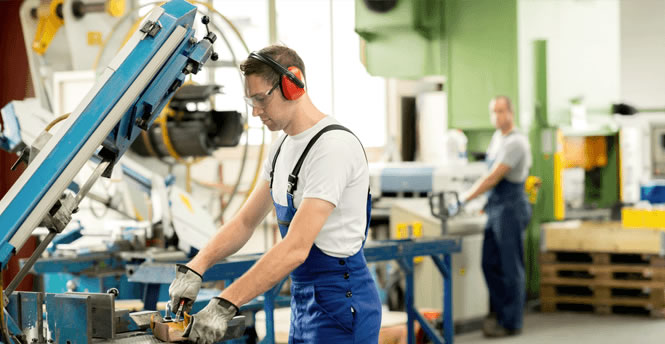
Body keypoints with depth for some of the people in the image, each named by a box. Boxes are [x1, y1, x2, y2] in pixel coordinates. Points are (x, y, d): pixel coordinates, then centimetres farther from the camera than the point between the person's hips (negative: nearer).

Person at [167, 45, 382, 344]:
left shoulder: (333, 146, -20)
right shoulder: (282, 148, 12)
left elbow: (296, 247, -27)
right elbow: (245, 221, 14)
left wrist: (225, 304, -30)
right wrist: (194, 268, -2)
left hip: (339, 306, -9)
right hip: (303, 299, 9)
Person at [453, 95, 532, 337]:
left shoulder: (515, 142, -17)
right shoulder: (497, 137, 13)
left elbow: (492, 178, -20)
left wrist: (463, 199, -17)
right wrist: (488, 201, 17)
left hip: (511, 209, -9)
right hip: (496, 208, 9)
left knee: (510, 268, -2)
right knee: (490, 264, 10)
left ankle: (510, 323, 4)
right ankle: (498, 312, 19)